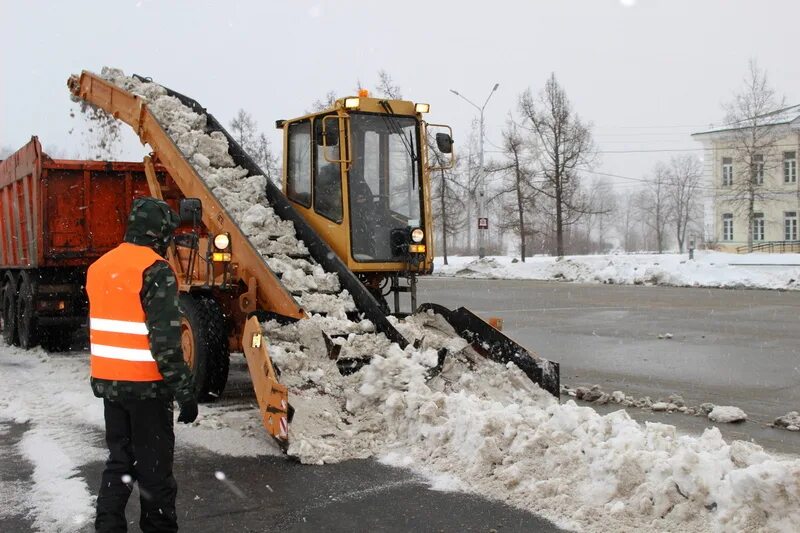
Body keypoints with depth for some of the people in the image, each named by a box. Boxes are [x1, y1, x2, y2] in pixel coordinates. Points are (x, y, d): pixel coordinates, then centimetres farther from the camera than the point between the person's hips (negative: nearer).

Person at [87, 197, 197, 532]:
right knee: (154, 465, 4)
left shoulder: (100, 267, 10)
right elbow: (165, 339, -21)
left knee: (119, 459, 17)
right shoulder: (155, 270, -16)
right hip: (146, 384, -7)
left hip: (108, 381, 7)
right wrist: (185, 391, -17)